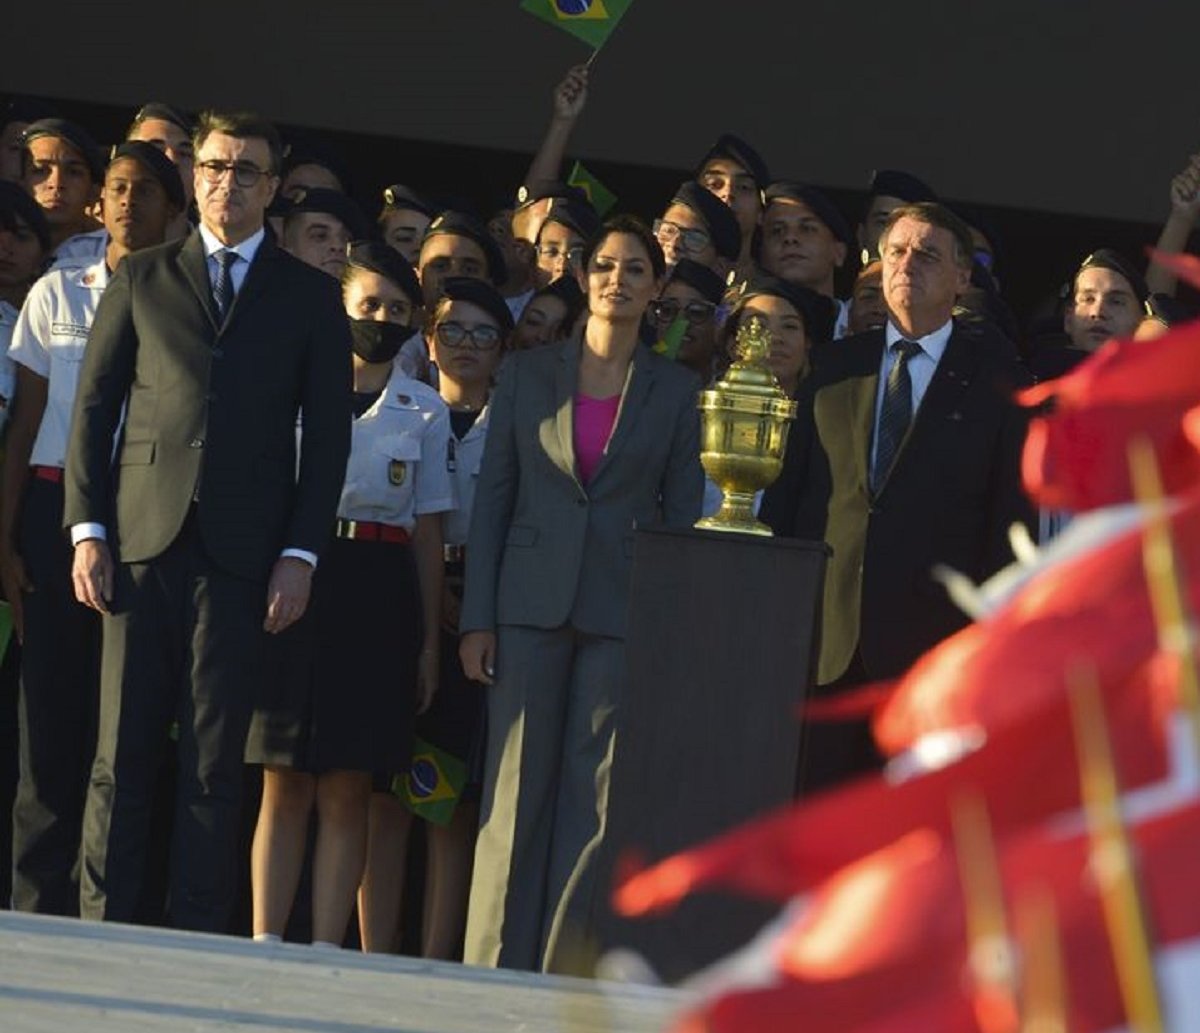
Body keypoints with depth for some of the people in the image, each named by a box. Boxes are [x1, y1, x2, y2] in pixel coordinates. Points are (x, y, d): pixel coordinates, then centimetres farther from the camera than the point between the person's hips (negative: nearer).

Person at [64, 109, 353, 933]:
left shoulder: (311, 297, 11)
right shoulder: (142, 279, 13)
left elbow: (328, 434, 7)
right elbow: (95, 408, 10)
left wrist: (300, 554, -3)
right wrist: (88, 529, 0)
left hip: (243, 552, -1)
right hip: (141, 540, 1)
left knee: (216, 763, -1)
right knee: (122, 754, -1)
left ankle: (196, 942, 1)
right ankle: (103, 928, 1)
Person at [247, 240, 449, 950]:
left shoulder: (424, 411, 12)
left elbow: (429, 531, 12)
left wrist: (429, 642, 8)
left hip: (379, 598, 1)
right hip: (295, 579, -1)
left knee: (348, 788, 0)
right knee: (286, 781, -3)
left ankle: (327, 950, 1)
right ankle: (266, 945, -1)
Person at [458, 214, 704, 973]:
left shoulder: (676, 391, 7)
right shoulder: (528, 374, 8)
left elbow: (683, 512, 6)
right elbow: (493, 496, 7)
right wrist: (477, 618, -1)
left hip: (623, 613, 0)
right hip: (530, 603, 0)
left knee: (594, 799, -3)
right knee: (517, 791, -1)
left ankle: (562, 975, 1)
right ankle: (495, 971, 2)